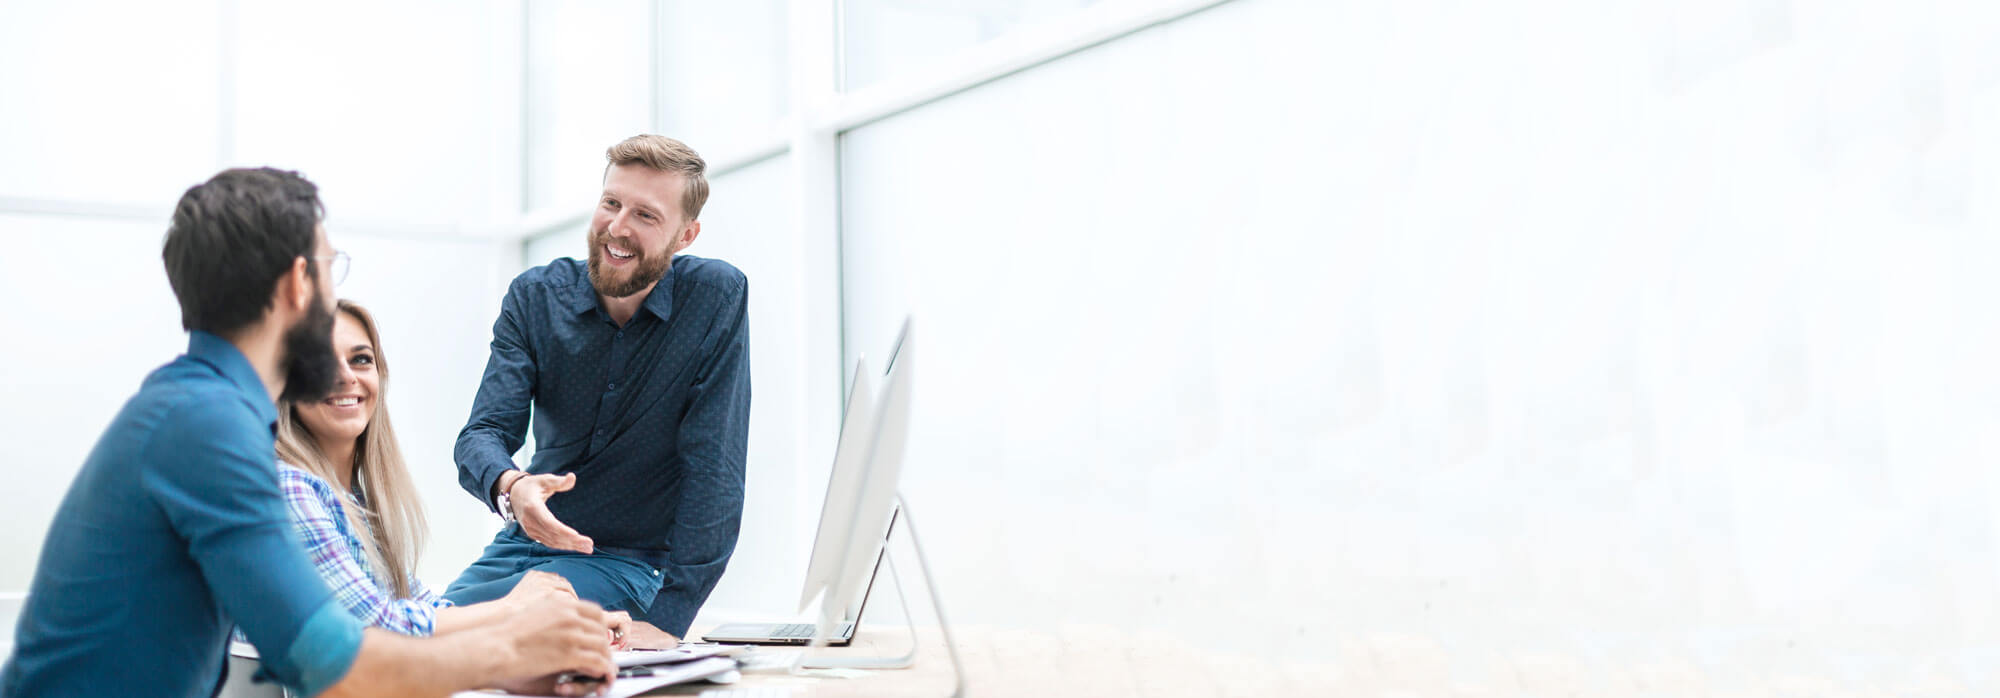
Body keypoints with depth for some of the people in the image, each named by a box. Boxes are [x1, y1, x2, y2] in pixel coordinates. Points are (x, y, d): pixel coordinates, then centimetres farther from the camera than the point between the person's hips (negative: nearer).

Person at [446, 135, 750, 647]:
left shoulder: (716, 298, -13)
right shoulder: (534, 296, -2)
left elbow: (713, 465, -16)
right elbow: (484, 432, -10)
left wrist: (667, 618, -23)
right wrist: (510, 487, -36)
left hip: (633, 561, -4)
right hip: (525, 542, 4)